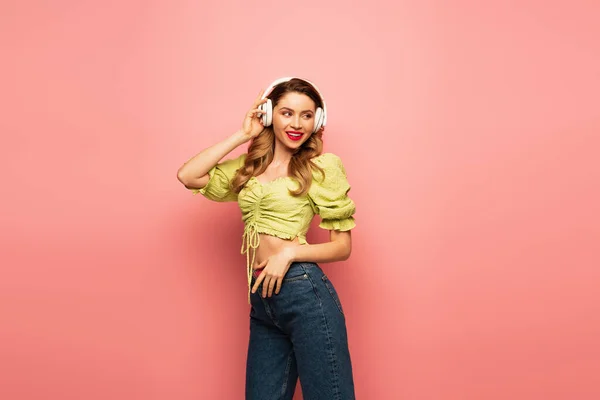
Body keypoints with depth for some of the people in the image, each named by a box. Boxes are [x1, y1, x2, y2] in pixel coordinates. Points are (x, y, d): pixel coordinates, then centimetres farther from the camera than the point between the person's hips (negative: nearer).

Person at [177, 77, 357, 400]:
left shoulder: (323, 166, -2)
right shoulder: (249, 167, 14)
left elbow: (343, 246, -1)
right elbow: (187, 176, 2)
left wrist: (289, 253, -16)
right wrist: (241, 136, 4)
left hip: (304, 291, -5)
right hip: (261, 298, 5)